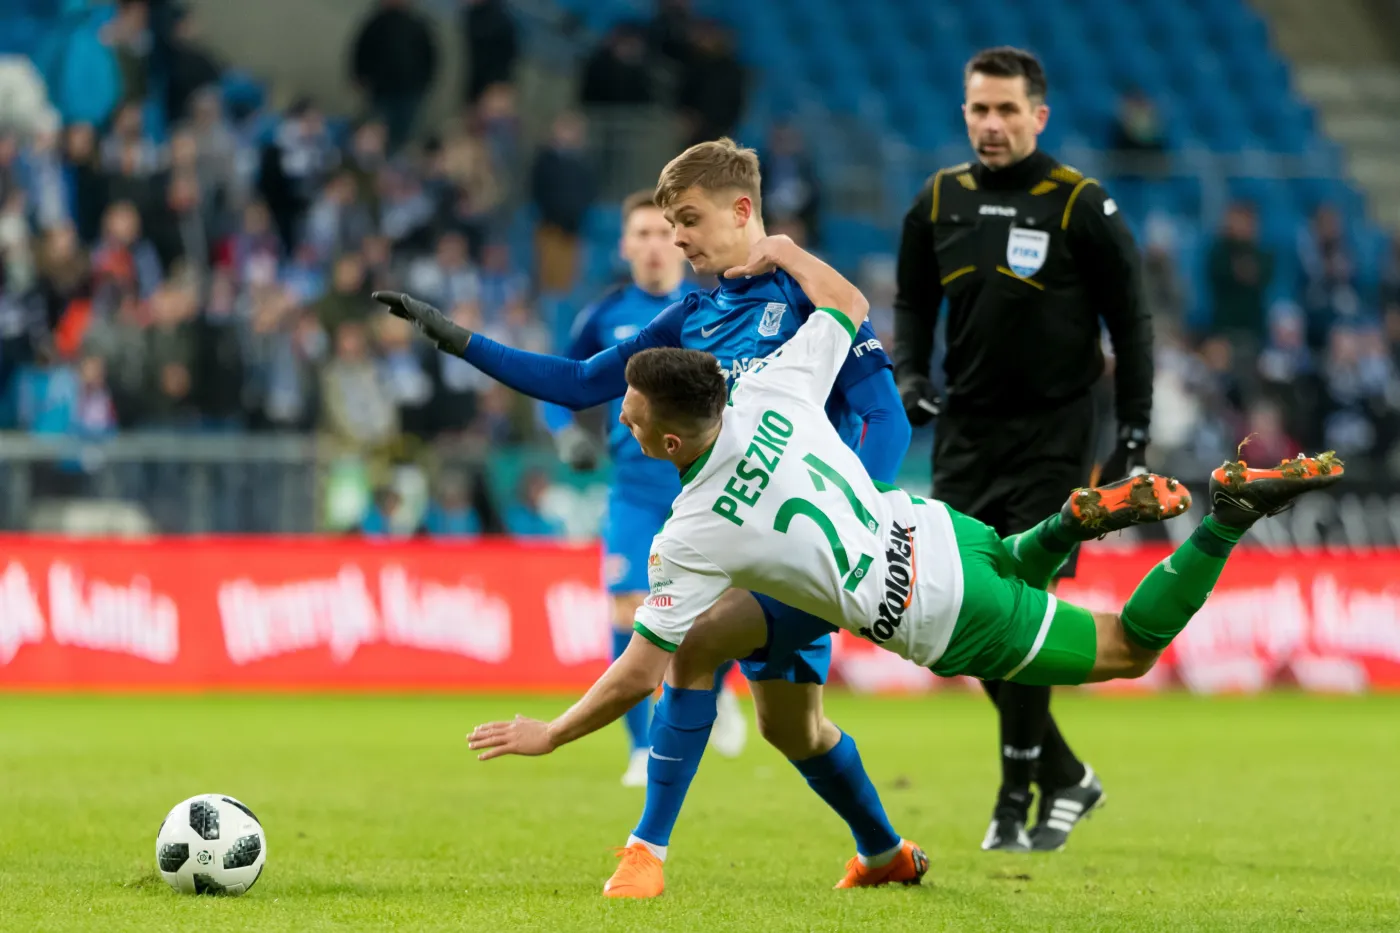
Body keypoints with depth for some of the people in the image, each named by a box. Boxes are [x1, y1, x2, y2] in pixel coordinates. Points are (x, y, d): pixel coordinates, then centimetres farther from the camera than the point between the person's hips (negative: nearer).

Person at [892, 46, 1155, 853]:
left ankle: (1020, 798, -2)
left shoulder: (1080, 207, -8)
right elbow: (914, 301, 18)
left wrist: (1134, 438, -7)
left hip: (1053, 438, -5)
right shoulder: (939, 203, 5)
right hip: (966, 437, 5)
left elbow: (1131, 321, -4)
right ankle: (1065, 775, 19)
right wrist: (909, 375, -1)